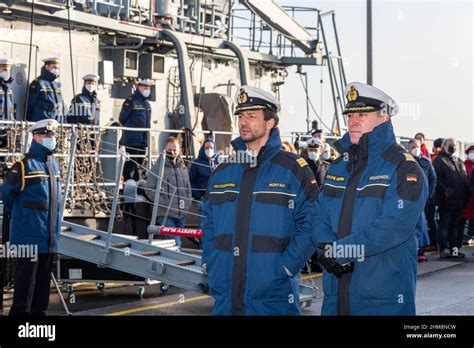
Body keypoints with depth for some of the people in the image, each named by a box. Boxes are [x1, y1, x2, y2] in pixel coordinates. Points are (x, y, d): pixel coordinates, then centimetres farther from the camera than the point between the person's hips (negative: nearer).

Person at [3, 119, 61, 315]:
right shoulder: (25, 165, -11)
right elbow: (7, 192, -3)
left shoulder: (54, 164, 13)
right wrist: (17, 215, 7)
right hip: (30, 233, -8)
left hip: (50, 234, 8)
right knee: (27, 272, -5)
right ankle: (20, 311, 1)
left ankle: (39, 310, 22)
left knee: (44, 274, 13)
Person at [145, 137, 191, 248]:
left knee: (177, 242, 12)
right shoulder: (158, 167, -5)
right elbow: (149, 189, -8)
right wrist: (164, 203, -15)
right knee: (175, 243, -17)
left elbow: (188, 188, 23)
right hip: (166, 214, -6)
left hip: (181, 214, 6)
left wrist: (187, 203, 7)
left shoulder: (183, 168, 13)